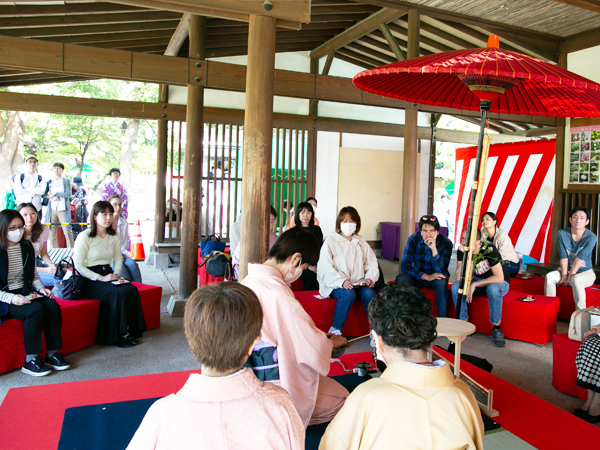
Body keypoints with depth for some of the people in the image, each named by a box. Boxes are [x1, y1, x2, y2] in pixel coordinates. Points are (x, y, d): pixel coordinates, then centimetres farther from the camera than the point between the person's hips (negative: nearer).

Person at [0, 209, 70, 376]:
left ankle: (52, 353, -13)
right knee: (36, 309, -31)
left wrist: (40, 288, 0)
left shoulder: (27, 247, 10)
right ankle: (30, 360, -20)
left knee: (52, 305, -22)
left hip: (25, 293, 6)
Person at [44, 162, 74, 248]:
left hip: (62, 209, -3)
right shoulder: (49, 182, 17)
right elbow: (45, 194, 12)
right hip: (52, 209, 4)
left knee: (67, 232, -8)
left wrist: (55, 194, -6)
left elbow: (68, 194, -4)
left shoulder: (66, 181, 7)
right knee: (52, 232, 2)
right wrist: (52, 197, -7)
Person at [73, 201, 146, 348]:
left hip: (108, 275, 6)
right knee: (118, 293, -31)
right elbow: (78, 266, -11)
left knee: (132, 290, -24)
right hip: (90, 281, -5)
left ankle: (130, 331, -14)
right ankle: (119, 335, -15)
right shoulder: (85, 237, -7)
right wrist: (100, 278, -18)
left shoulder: (114, 236, 12)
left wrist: (115, 274, -3)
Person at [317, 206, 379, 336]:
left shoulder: (362, 242, 19)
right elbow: (324, 269, -8)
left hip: (358, 284, 4)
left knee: (369, 292, -28)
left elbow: (372, 264, 14)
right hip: (336, 285, -3)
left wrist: (370, 278, -8)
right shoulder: (331, 241, 3)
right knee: (348, 293, -34)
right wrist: (342, 281, -22)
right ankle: (335, 330, -21)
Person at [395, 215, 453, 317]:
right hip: (418, 277, 2)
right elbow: (405, 265, -17)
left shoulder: (445, 243, -17)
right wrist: (426, 277, -29)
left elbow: (441, 272, -25)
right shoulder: (414, 239, -13)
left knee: (441, 282, -36)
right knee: (400, 279, -28)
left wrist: (434, 249, -37)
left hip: (436, 278, -1)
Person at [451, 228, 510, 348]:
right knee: (455, 286, -23)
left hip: (497, 282, -4)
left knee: (493, 289, -39)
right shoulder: (462, 251, -13)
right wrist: (465, 256, -32)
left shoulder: (489, 250, -27)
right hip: (477, 281, 4)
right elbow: (459, 277, -19)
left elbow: (499, 278, -28)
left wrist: (474, 285, -30)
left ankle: (496, 329, -20)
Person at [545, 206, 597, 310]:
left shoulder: (591, 238, -13)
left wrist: (569, 278, -22)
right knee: (549, 277, -26)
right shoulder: (561, 234, -4)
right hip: (567, 270, 3)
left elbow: (579, 259, -19)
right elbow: (563, 257, -10)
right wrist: (564, 276, -17)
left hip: (585, 272, -3)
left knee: (576, 279, -36)